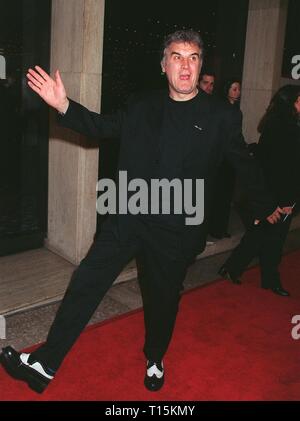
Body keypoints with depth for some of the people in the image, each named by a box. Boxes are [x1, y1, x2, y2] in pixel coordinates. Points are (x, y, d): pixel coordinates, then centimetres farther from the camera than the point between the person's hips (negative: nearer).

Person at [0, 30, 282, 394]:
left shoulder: (218, 116, -2)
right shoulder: (141, 108, 6)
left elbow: (245, 164, 7)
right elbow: (103, 126, 11)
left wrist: (266, 207, 17)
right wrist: (63, 106, -5)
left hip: (176, 229, -2)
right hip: (128, 217, 3)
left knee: (162, 296, 13)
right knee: (85, 282, -2)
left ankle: (154, 360, 42)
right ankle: (44, 364, 10)